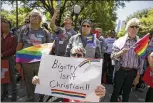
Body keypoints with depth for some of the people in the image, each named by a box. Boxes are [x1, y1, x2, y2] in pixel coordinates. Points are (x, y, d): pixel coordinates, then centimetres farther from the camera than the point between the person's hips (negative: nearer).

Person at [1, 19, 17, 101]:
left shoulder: (13, 37, -4)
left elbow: (13, 49, -12)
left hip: (10, 58, -4)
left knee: (12, 76, 3)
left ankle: (14, 93, 14)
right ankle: (5, 92, 29)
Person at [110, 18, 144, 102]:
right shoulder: (120, 40, -5)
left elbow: (141, 61, 1)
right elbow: (112, 56, -6)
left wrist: (138, 76, 1)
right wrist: (120, 53, -26)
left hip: (132, 72, 1)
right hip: (120, 71, -1)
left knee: (126, 93, 16)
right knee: (116, 92, 8)